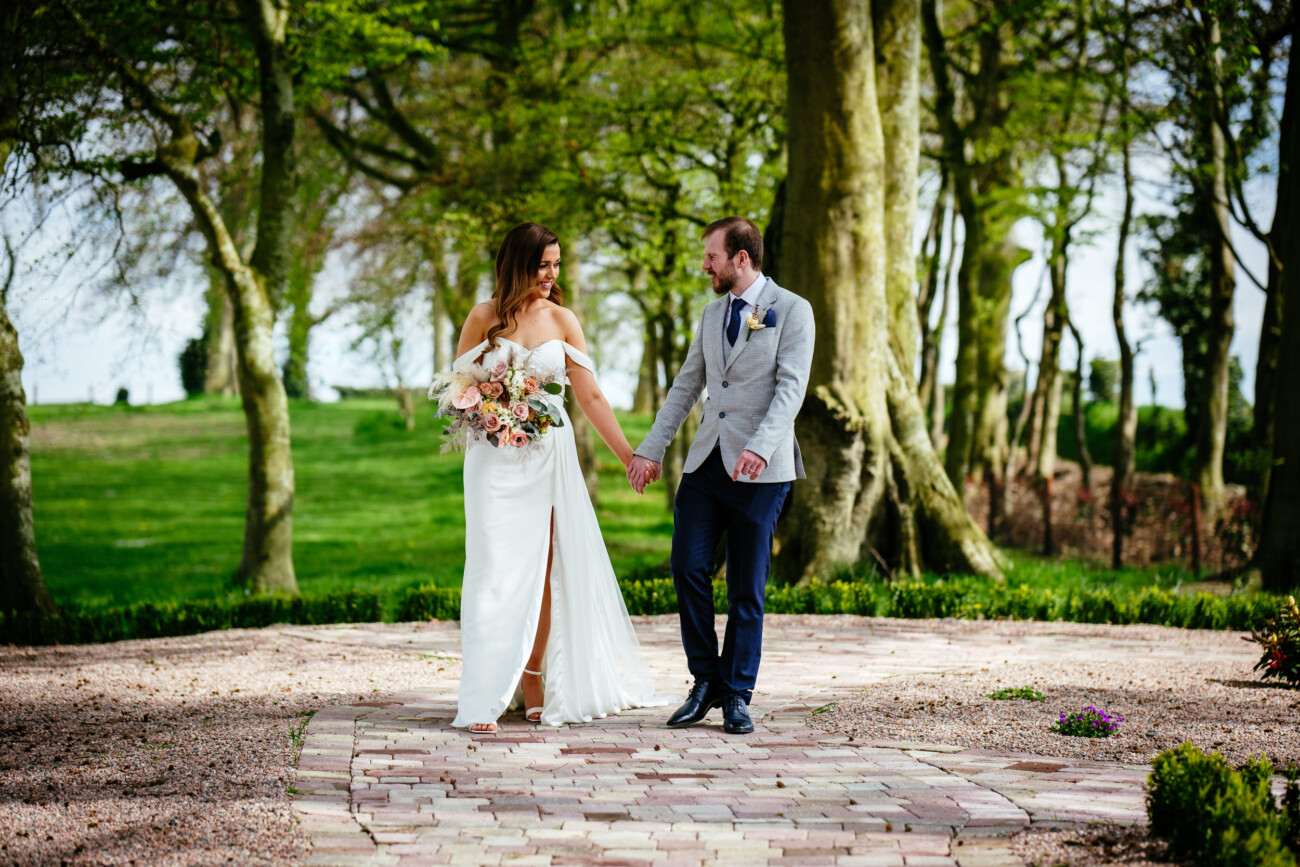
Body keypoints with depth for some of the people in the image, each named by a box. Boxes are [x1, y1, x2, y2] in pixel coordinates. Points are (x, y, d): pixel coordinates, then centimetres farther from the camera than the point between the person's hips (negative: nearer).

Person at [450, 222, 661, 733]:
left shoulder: (562, 321, 7)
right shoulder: (485, 317, 3)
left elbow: (591, 397, 7)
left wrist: (630, 456, 3)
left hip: (549, 457, 2)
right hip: (496, 457, -2)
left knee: (542, 570, 0)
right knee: (497, 570, -8)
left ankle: (533, 683, 10)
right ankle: (482, 699, -9)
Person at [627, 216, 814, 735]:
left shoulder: (791, 311, -3)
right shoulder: (713, 313, 16)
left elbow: (791, 387, -13)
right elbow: (686, 386, 19)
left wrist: (760, 447, -27)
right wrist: (650, 450, 13)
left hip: (760, 470, -5)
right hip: (707, 461, 5)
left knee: (747, 588, 0)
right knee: (688, 567, -5)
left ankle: (736, 696, 10)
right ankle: (705, 681, 10)